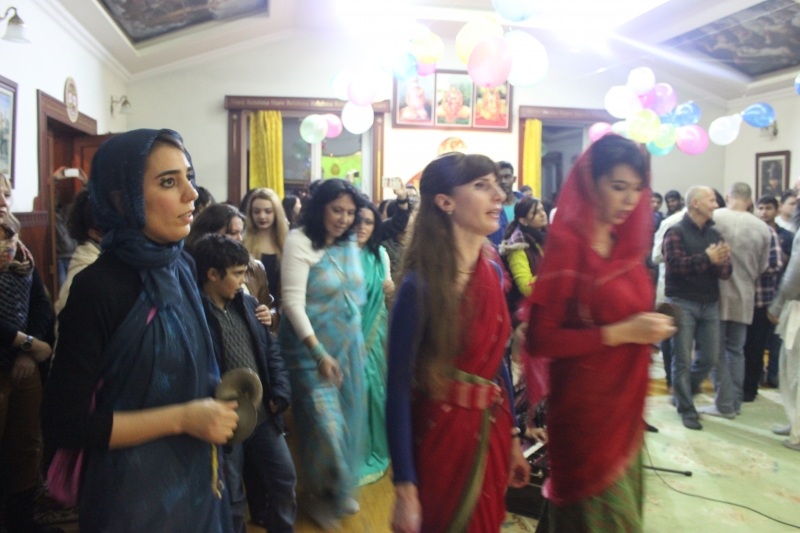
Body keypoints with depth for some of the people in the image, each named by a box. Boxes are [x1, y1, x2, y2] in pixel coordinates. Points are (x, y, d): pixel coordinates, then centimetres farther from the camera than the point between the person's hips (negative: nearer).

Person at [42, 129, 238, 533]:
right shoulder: (98, 287, -22)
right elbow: (63, 424, -20)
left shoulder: (180, 266, -1)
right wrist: (182, 418, -22)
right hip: (134, 491, -6)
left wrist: (211, 408, -3)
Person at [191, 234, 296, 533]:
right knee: (231, 499, 13)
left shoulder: (248, 304, 7)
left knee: (284, 480, 17)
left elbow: (272, 351, 11)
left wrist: (279, 395, 1)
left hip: (264, 415, 6)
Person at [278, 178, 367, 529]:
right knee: (325, 424, -3)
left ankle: (341, 490, 36)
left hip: (349, 345, 6)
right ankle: (320, 495, 24)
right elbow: (293, 303, -20)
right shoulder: (300, 242, -15)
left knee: (346, 422, 14)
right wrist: (320, 353, -23)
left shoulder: (350, 244, 4)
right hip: (311, 347, -6)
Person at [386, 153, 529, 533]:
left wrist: (513, 438, 13)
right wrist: (405, 491, -19)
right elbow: (398, 391, -20)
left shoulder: (492, 274, -1)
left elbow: (497, 361, 8)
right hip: (441, 436, -6)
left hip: (491, 432, 6)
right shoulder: (419, 286, -22)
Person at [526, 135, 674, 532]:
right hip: (585, 406, -7)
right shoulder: (567, 243, -16)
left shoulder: (625, 243, 5)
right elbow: (539, 339, -20)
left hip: (625, 402, 8)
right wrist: (618, 333, -22)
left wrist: (648, 327, 3)